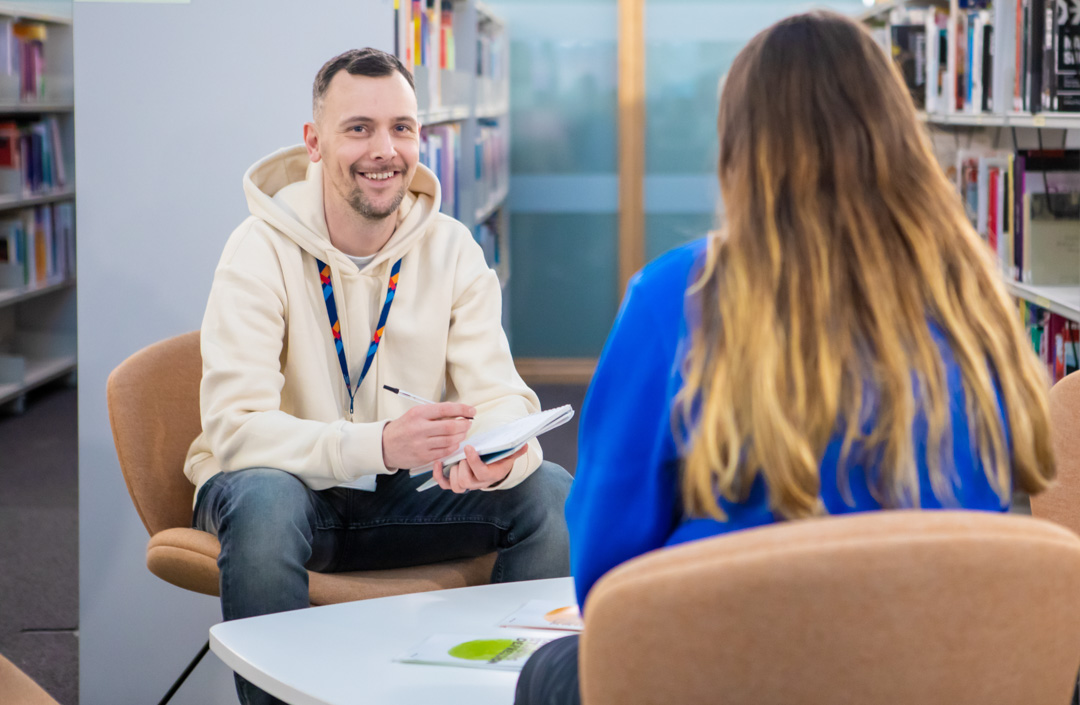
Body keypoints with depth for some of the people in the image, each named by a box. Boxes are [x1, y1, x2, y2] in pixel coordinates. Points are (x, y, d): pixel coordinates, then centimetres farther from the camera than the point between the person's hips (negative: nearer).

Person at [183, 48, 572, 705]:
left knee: (552, 492, -18)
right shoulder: (262, 250, -16)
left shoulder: (453, 249, -3)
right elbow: (234, 428, -26)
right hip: (287, 484, -4)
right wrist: (380, 444, -41)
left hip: (402, 494, 4)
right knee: (264, 502, -37)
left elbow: (497, 392, -9)